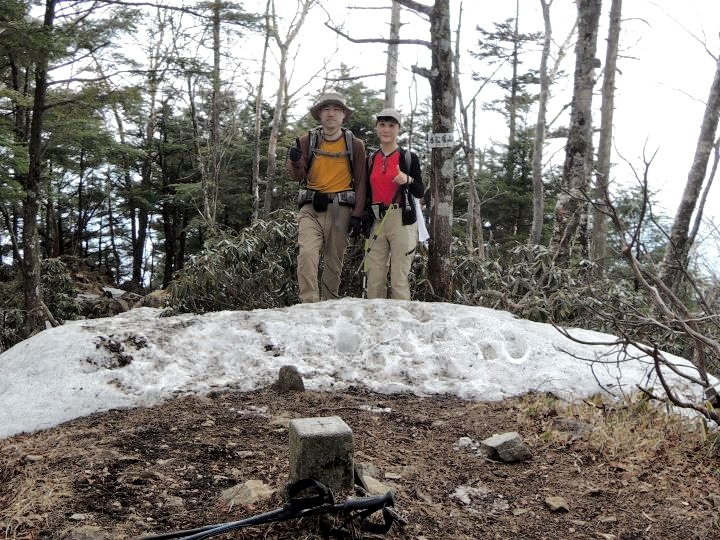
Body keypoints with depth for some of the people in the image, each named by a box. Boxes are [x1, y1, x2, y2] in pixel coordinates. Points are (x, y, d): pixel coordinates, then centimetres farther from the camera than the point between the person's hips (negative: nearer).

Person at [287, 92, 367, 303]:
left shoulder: (355, 145, 7)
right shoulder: (307, 141, 9)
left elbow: (361, 183, 6)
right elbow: (299, 176, 5)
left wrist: (357, 215, -2)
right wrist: (296, 162, -18)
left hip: (340, 209, 0)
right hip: (311, 208, 0)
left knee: (334, 262, 5)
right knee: (306, 254, -18)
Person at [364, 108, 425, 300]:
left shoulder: (409, 157, 2)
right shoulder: (371, 160, 14)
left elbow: (420, 192, 0)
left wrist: (408, 180, -19)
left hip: (401, 220, -4)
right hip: (376, 221, 4)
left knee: (399, 278, -7)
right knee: (374, 279, 1)